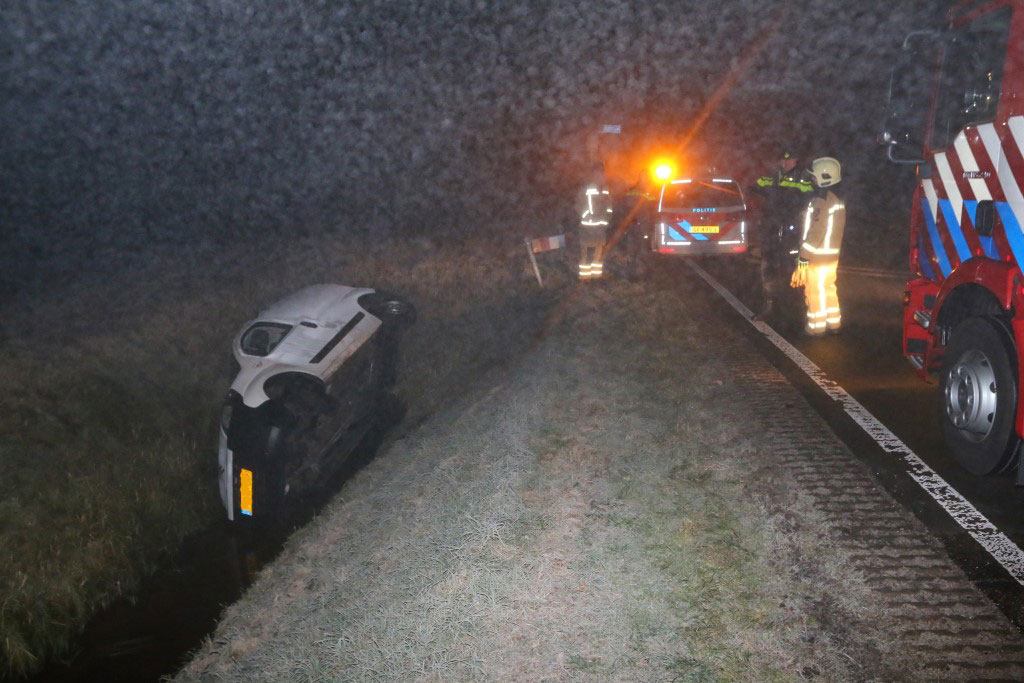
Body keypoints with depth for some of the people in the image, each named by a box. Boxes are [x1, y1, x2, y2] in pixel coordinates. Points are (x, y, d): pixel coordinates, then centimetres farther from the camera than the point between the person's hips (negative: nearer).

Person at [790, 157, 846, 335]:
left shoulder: (819, 202, -19)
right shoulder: (838, 201, 9)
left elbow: (814, 233, -22)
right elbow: (837, 230, 14)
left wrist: (803, 258, -19)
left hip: (817, 256, -8)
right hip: (833, 255, 8)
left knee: (815, 292, 2)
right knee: (829, 289, 18)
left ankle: (816, 327, 10)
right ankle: (833, 323, 25)